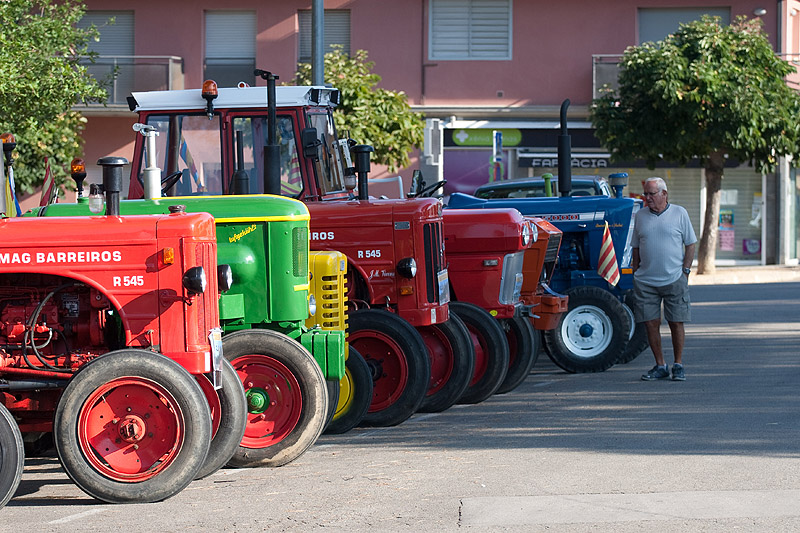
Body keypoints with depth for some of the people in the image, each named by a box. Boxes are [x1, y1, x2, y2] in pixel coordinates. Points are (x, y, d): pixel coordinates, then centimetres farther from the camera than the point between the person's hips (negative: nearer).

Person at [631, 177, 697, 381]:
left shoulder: (679, 213, 2)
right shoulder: (640, 216, 9)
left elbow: (690, 244, 5)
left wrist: (685, 271, -3)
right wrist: (635, 273, 7)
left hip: (674, 279, -2)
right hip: (646, 280, 2)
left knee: (676, 323, 0)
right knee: (651, 324, 0)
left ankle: (678, 365, 10)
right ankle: (660, 366, 10)